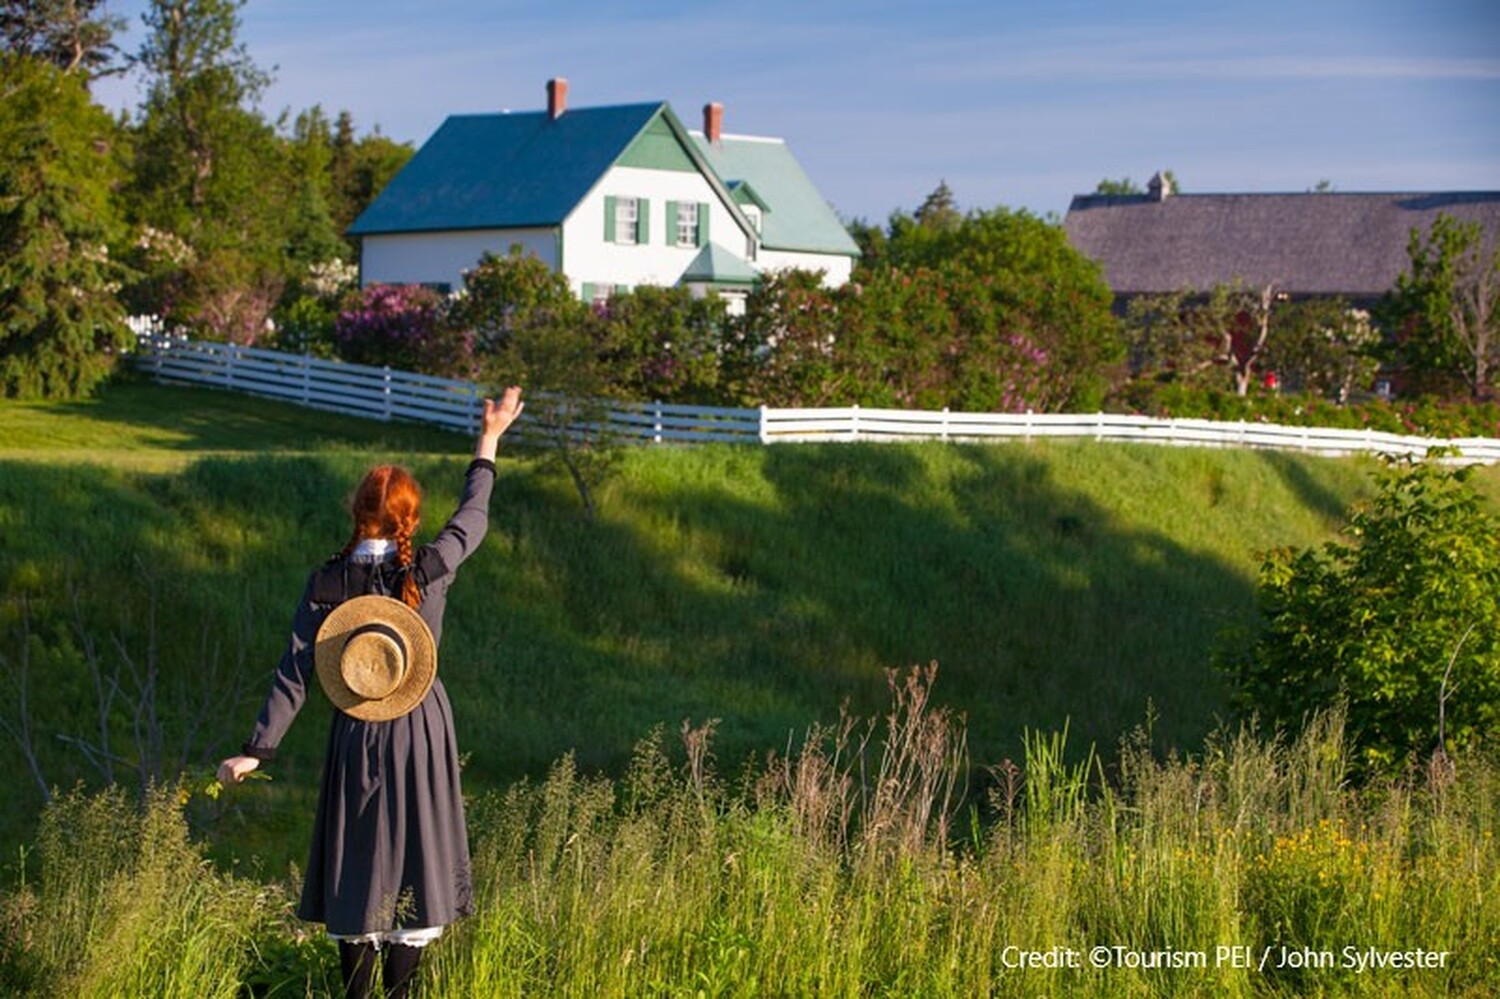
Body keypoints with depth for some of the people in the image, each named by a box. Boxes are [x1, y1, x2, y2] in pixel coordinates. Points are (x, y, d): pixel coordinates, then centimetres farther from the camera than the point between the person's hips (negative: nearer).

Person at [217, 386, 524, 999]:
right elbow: (472, 516, 6)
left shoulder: (325, 585, -10)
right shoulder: (430, 571, -12)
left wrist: (257, 751, -6)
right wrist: (488, 441, 19)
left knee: (355, 862, 12)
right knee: (414, 855, 8)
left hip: (355, 736, 1)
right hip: (421, 731, -1)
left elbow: (294, 673, -11)